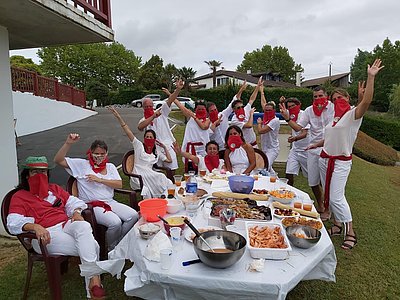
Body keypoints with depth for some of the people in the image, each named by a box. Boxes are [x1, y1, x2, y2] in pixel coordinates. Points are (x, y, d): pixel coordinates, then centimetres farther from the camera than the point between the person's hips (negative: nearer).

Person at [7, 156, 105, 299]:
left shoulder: (54, 188, 27)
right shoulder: (19, 196, 10)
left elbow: (72, 202, 22)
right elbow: (14, 222, -6)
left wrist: (76, 212, -3)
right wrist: (35, 226, -26)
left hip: (67, 225, 4)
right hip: (47, 234, -4)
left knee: (84, 226, -36)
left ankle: (93, 280, -41)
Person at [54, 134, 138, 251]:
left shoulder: (110, 166, 15)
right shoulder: (82, 164, 4)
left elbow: (119, 184, 1)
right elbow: (58, 160, -6)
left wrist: (100, 180, -10)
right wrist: (68, 143, -18)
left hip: (110, 202, 5)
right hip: (92, 205, -5)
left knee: (134, 215, -19)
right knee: (115, 222, -30)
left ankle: (118, 245, 2)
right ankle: (111, 249, 2)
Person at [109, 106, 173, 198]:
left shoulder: (157, 153, 20)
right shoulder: (139, 146, 7)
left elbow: (169, 160, 21)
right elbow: (128, 132, -2)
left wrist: (164, 147, 18)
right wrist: (119, 117, -10)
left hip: (150, 175, 5)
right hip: (138, 176, -4)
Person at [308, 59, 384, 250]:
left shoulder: (353, 114, -9)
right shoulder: (335, 118, 13)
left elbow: (366, 101, -29)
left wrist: (371, 77, -33)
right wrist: (316, 144, 25)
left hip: (341, 162, -8)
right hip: (325, 159, 8)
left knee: (337, 197, -12)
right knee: (329, 195, 11)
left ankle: (350, 233, 1)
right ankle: (337, 225, 24)